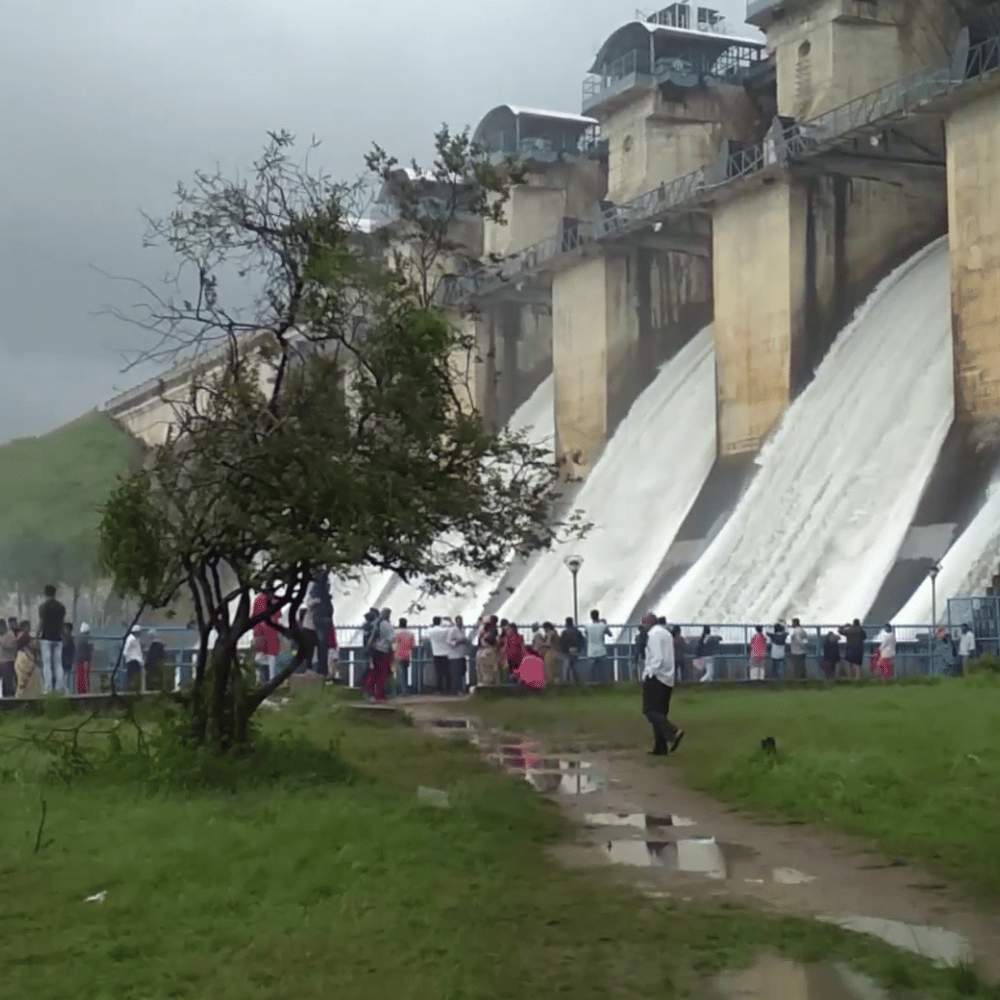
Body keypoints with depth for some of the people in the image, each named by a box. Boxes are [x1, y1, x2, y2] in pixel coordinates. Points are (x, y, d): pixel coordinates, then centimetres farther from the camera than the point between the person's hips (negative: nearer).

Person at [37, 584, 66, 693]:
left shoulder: (43, 606, -4)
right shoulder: (61, 606, 9)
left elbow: (41, 622, -6)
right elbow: (63, 622, 11)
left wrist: (39, 636, 0)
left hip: (46, 637, -4)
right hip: (58, 638, 4)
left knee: (46, 663, -4)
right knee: (58, 663, 6)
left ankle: (48, 687, -9)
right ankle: (58, 687, 1)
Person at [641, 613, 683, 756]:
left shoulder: (653, 634, -11)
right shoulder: (667, 634, 17)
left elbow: (657, 658, -20)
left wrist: (649, 674, -13)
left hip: (656, 678, -9)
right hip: (668, 679, 9)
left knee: (651, 711, -8)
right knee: (660, 712, 10)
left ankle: (673, 733, -24)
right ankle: (661, 747, 9)